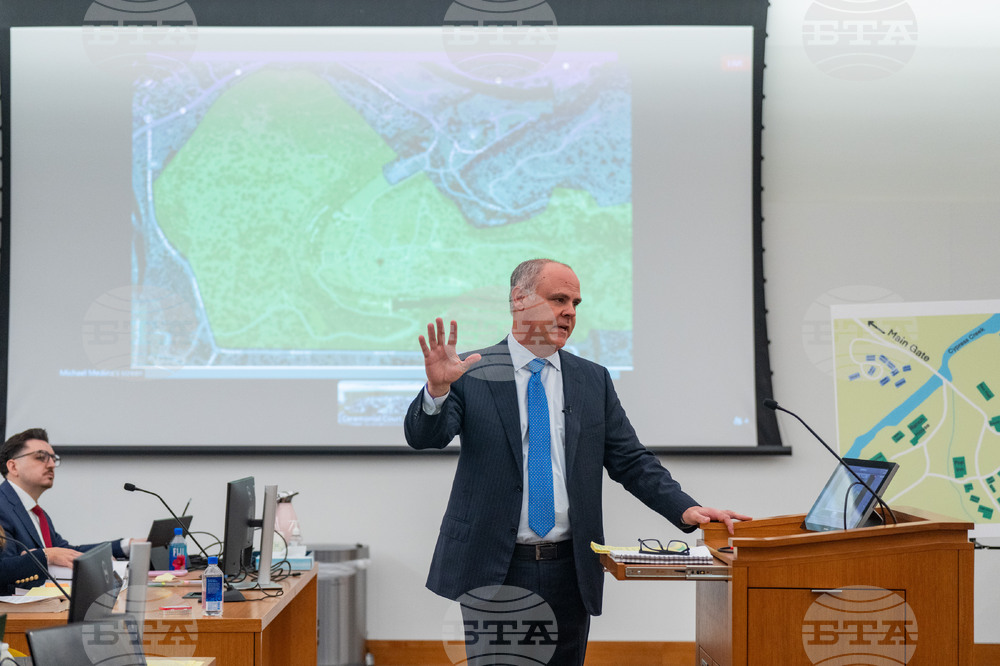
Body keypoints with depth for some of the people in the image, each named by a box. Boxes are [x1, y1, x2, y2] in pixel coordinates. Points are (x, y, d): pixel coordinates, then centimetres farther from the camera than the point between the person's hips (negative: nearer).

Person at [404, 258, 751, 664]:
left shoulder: (593, 380, 10)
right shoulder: (472, 374, -1)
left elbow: (631, 461, 9)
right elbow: (424, 436, -12)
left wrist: (685, 509, -6)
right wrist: (437, 389, -34)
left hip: (569, 571, 3)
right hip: (492, 570, -3)